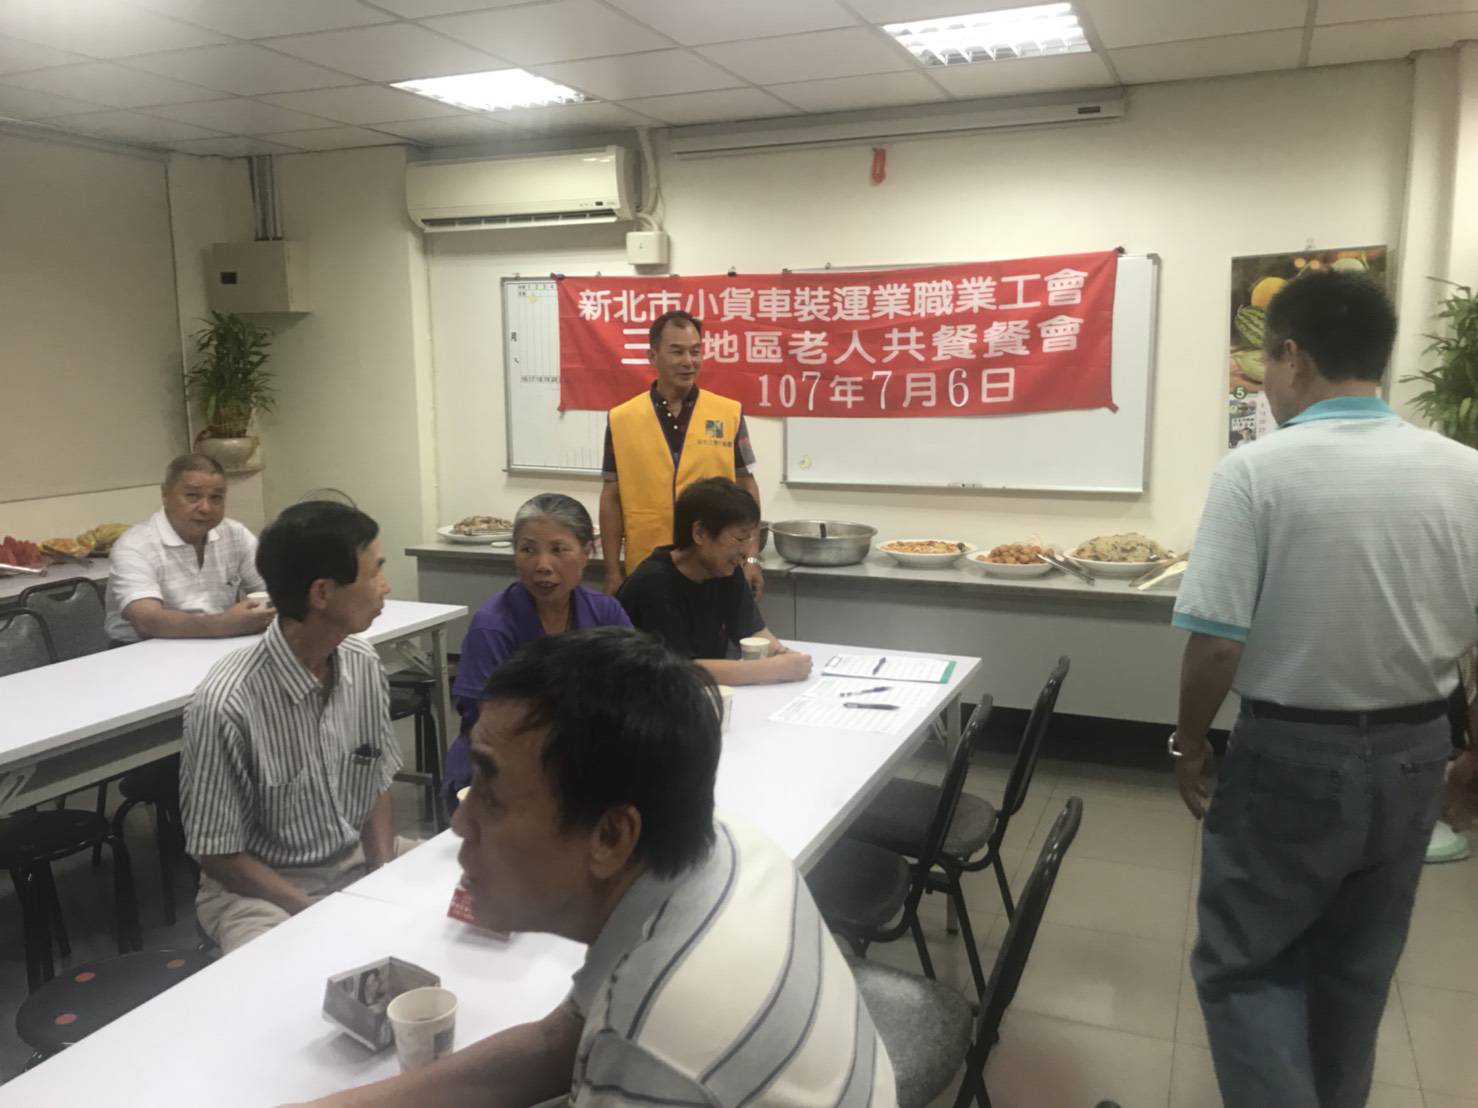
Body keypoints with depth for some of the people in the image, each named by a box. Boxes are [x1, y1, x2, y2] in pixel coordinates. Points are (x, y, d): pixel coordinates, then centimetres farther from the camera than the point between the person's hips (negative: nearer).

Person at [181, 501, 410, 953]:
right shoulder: (227, 703, -24)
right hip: (260, 889, -6)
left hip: (359, 863, 6)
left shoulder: (364, 665, -6)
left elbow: (377, 785, 6)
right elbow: (218, 855, -15)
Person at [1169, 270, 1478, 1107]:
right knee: (1357, 968, 22)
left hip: (1292, 754, -5)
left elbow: (1217, 640, -19)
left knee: (1244, 963, 12)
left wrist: (1192, 742, -3)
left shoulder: (1258, 470, -18)